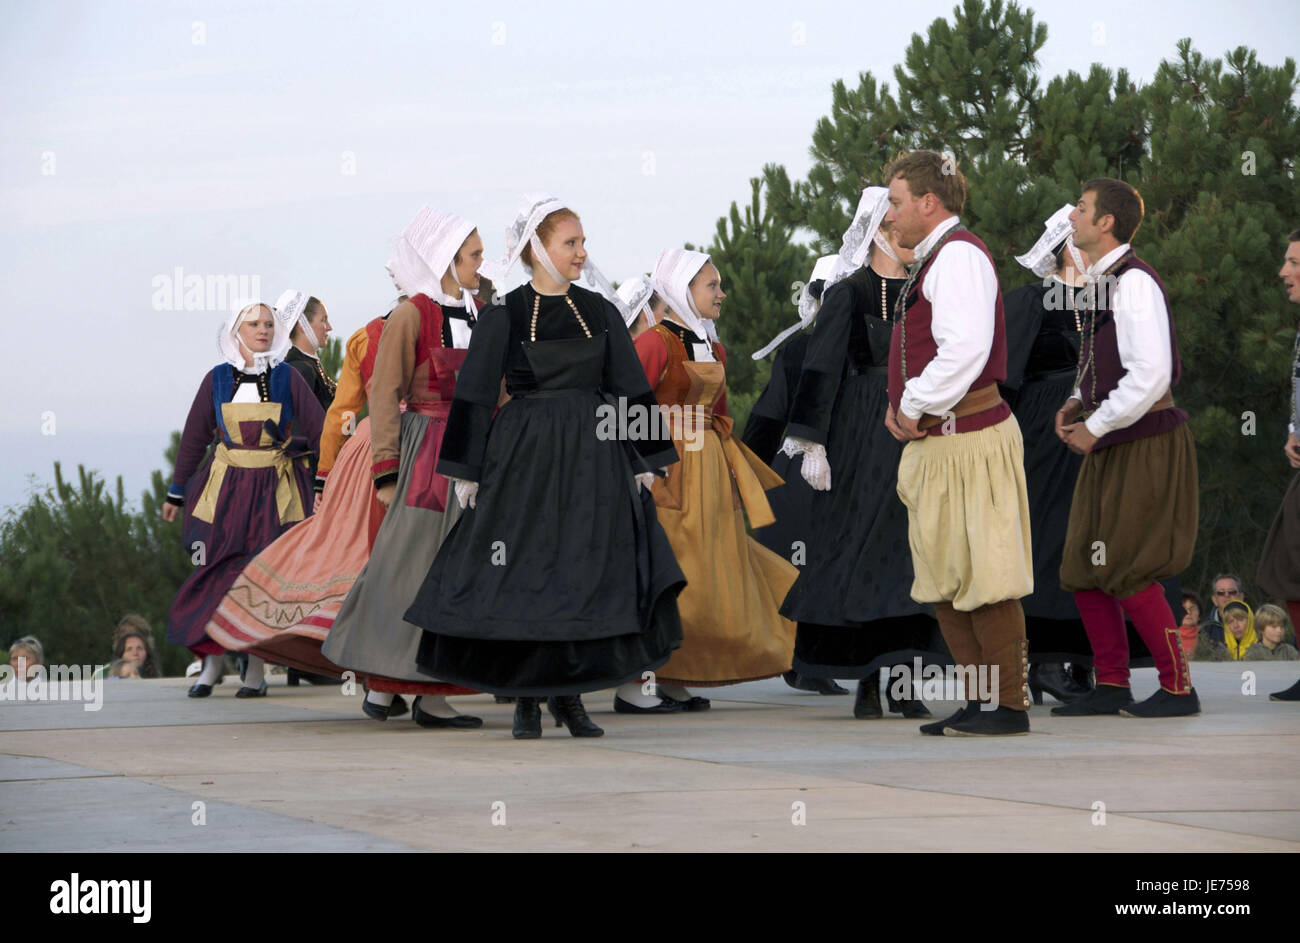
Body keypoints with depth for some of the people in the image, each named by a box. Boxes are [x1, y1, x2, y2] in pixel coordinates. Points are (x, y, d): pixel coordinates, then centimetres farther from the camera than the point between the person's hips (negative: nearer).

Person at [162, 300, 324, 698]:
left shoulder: (287, 377, 3)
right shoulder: (218, 379, 6)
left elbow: (319, 430, 4)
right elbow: (194, 437, 12)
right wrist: (177, 492, 15)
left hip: (275, 491, -1)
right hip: (225, 486, 1)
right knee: (216, 572, -5)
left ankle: (257, 669, 2)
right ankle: (212, 661, 4)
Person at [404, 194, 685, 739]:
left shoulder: (599, 312, 7)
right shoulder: (503, 318, -2)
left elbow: (630, 389, 10)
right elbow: (475, 397, 0)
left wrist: (644, 462, 6)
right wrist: (466, 473, -3)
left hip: (593, 456, 3)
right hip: (525, 455, -3)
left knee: (589, 573, 0)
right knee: (524, 572, -2)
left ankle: (570, 692, 11)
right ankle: (526, 698, 7)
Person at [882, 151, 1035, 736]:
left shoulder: (959, 254, -13)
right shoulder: (934, 259, 19)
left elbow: (965, 348, -24)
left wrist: (914, 406, -15)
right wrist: (900, 404, 9)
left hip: (968, 441, -11)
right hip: (938, 443, 11)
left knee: (981, 577, -7)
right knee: (944, 578, 13)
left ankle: (1009, 706, -2)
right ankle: (980, 705, 18)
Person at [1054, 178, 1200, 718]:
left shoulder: (1134, 283, -18)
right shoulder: (1101, 282, 13)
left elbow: (1150, 374, -25)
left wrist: (1095, 427, -17)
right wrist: (1077, 404, 9)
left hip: (1145, 445, -10)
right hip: (1110, 449, 10)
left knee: (1127, 571, -7)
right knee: (1083, 568, 10)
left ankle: (1178, 689, 3)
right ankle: (1111, 686, 18)